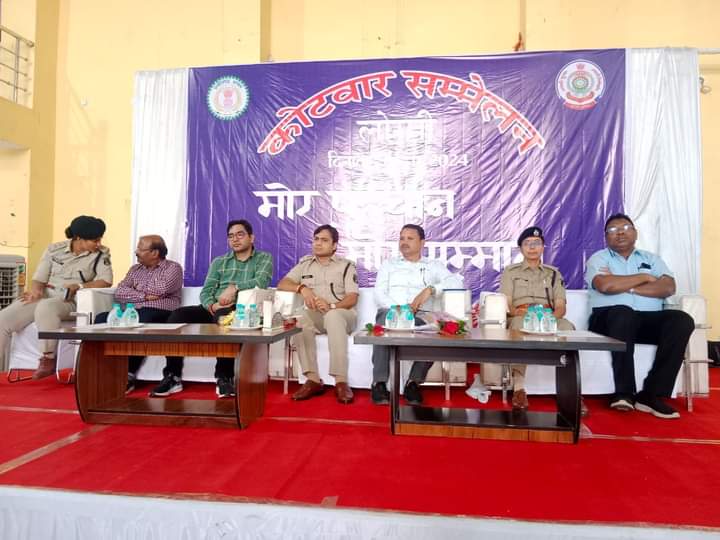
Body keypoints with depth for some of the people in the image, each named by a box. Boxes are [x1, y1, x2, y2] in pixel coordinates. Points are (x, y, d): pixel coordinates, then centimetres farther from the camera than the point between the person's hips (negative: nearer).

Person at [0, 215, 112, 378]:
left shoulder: (101, 254, 0)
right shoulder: (54, 249, 8)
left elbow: (106, 281, -11)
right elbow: (39, 278, 7)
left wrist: (78, 286, -19)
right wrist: (35, 291, -15)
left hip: (71, 302, -4)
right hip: (45, 297, 5)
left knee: (45, 307, -36)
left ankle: (48, 359, -23)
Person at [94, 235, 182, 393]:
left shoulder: (173, 267, 7)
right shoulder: (135, 269, 24)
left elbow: (162, 289, -12)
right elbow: (119, 293, 9)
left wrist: (138, 288, 6)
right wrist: (144, 296, -7)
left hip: (159, 313, -6)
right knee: (102, 318, -20)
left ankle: (128, 376, -30)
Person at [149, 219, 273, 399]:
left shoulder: (264, 258, 10)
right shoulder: (219, 262, 21)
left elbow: (261, 282, -11)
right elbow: (205, 292, 10)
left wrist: (234, 288, -25)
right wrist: (211, 305, -13)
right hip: (214, 309, 5)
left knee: (223, 316, -39)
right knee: (177, 315, -20)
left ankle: (225, 378, -29)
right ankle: (173, 377, -13)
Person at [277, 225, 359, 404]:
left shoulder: (346, 265, 8)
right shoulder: (305, 263, 18)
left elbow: (353, 298, -3)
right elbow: (282, 284, 7)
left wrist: (331, 306, -22)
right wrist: (302, 288, -13)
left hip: (341, 314, -2)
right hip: (314, 315, 3)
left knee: (333, 316, -39)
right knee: (299, 320, -33)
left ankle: (341, 382, -41)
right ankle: (313, 380, -30)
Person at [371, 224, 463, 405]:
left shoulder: (434, 266, 21)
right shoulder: (389, 264, 24)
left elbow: (457, 282, 1)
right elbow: (379, 294, 9)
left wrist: (430, 289, -16)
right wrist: (398, 308, -12)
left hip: (421, 315, 0)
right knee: (385, 319, -37)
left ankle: (413, 383, -21)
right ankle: (379, 383, -30)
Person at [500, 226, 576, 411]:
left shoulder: (553, 273, 21)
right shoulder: (511, 271, 16)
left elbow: (561, 307, 8)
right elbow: (506, 306, 4)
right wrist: (523, 313, -18)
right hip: (520, 317, -1)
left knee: (567, 327, -35)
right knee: (520, 324, -40)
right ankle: (518, 389, -39)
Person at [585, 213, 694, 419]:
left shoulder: (651, 259, 21)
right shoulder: (598, 259, 10)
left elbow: (668, 288, 2)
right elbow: (605, 285, -12)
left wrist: (627, 287, -6)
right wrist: (644, 277, 0)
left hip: (649, 320, 4)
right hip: (611, 318, -4)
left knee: (682, 320, -25)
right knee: (623, 313, -37)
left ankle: (653, 394, -24)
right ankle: (624, 392, -32)